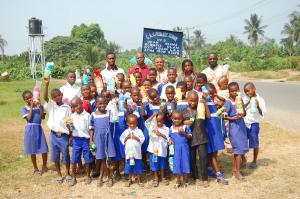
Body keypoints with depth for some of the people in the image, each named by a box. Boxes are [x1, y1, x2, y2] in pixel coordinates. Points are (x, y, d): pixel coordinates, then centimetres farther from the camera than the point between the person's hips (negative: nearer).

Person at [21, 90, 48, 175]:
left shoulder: (39, 106, 3)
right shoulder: (25, 109, -1)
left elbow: (43, 117, -8)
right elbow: (29, 118, -16)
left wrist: (40, 106, -15)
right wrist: (31, 107, -14)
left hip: (39, 129, 1)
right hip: (30, 130, -1)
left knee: (44, 149, 1)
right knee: (33, 151, 8)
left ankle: (44, 166, 25)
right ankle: (35, 169, 24)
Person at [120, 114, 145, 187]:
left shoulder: (139, 131, -3)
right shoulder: (126, 131, 2)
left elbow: (142, 139, -9)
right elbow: (121, 139, 2)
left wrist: (135, 137, -19)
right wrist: (127, 137, -13)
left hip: (137, 152, -1)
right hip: (129, 152, 1)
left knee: (138, 166, 7)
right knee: (129, 166, 10)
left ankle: (139, 180, 21)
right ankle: (129, 180, 24)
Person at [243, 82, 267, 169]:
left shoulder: (260, 100, -6)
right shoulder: (245, 99, 3)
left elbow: (262, 114, -9)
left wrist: (258, 106, -23)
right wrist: (248, 103, -12)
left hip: (254, 124, -3)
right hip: (244, 123, 3)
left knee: (255, 143, 5)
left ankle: (254, 161, 22)